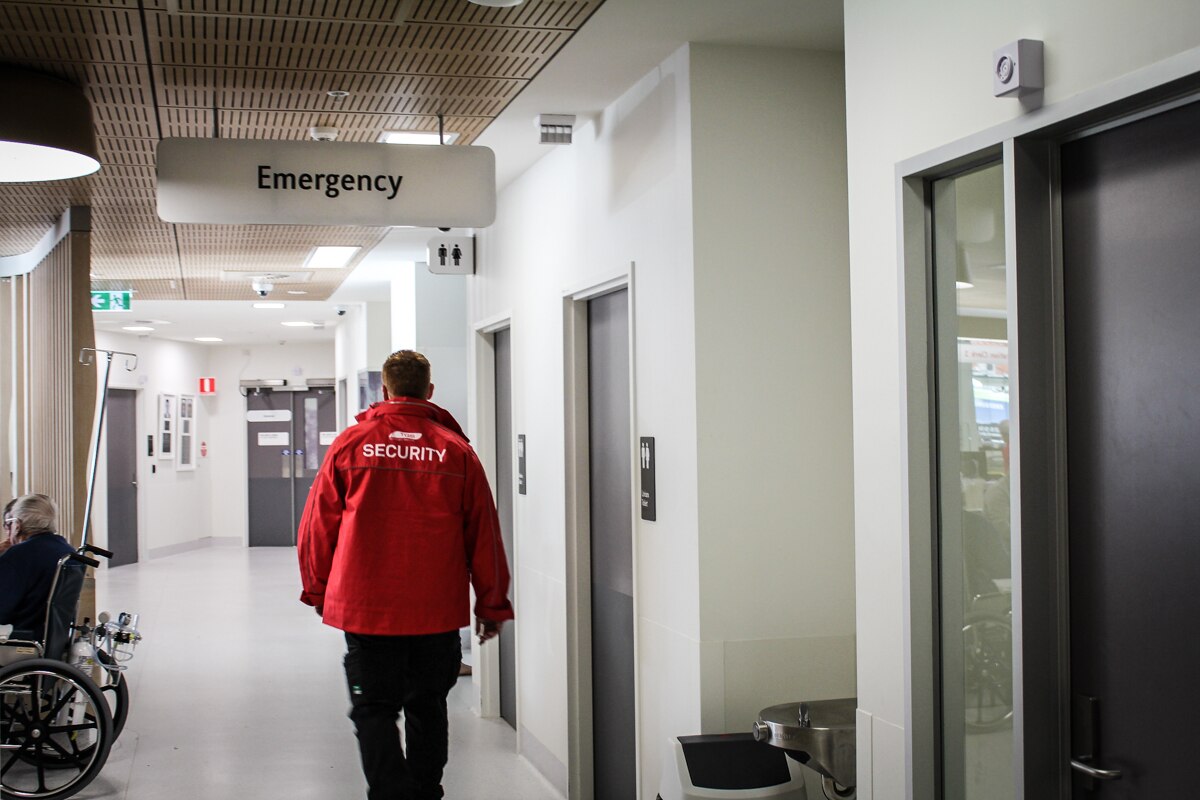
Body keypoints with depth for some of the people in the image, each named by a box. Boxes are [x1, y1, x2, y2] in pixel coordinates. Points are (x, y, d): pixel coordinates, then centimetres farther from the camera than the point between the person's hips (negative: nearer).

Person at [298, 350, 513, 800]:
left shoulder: (351, 443, -1)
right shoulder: (456, 450, 0)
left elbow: (317, 524, 3)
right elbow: (483, 534, 3)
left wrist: (317, 591, 17)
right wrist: (492, 606, 12)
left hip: (366, 606, -1)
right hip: (438, 610, 1)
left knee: (374, 711, 5)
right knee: (427, 709, 15)